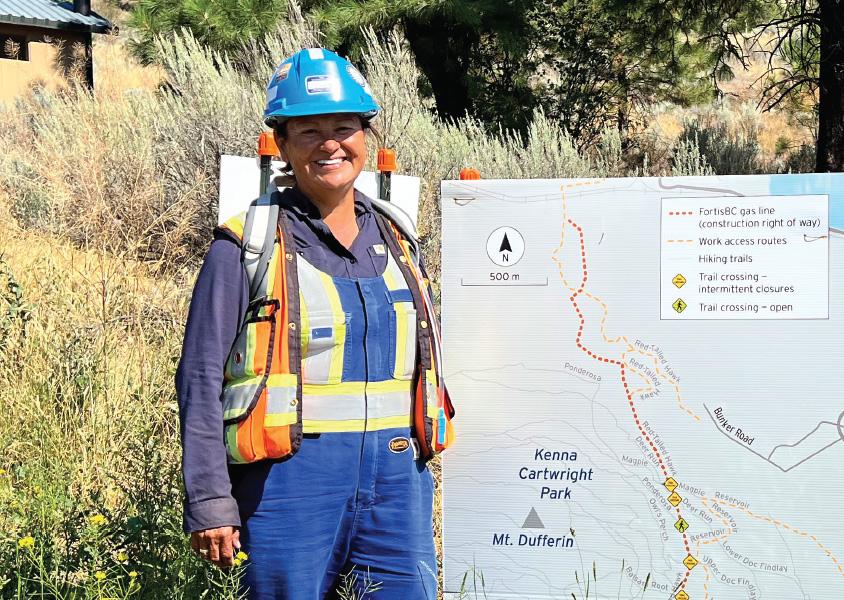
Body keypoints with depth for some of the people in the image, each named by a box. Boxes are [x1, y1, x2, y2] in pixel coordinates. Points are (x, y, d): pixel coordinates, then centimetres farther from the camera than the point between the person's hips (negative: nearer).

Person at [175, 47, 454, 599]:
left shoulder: (395, 242, 13)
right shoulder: (247, 248, -3)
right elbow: (201, 381, -5)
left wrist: (421, 469, 19)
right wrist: (210, 504, -10)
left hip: (396, 476, 5)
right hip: (292, 481, -4)